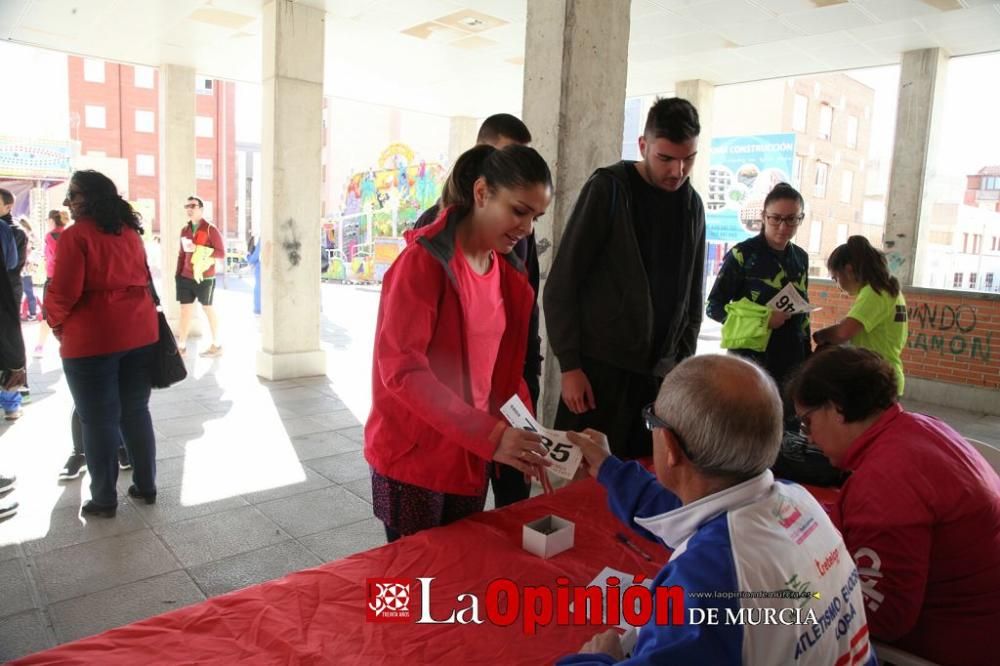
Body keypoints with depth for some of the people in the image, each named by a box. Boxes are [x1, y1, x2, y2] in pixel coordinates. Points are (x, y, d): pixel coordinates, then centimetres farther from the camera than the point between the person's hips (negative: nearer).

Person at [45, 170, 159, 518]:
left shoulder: (75, 235, -11)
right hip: (139, 332, 6)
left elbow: (64, 290, -13)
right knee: (136, 411, 14)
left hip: (92, 337, -6)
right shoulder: (129, 231, 9)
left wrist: (56, 321, 4)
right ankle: (146, 485, 23)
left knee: (98, 419, 5)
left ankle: (104, 499, 15)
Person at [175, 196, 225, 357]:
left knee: (208, 309, 5)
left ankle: (216, 346, 18)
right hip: (186, 277, 5)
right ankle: (181, 346, 12)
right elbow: (181, 254, 15)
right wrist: (178, 274, 9)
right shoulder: (185, 230, 11)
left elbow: (221, 252, -12)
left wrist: (198, 250, -19)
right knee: (185, 309, 5)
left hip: (204, 277, -5)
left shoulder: (210, 229, -7)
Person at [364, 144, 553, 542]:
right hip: (414, 454, -6)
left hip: (471, 455, 7)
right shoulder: (423, 260, -18)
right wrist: (489, 434, -31)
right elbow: (402, 370, -26)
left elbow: (504, 366, 10)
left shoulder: (509, 272, 5)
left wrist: (525, 433, -4)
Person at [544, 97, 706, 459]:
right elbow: (560, 286, -9)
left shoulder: (692, 205, 9)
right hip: (600, 367, -5)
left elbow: (692, 297, 16)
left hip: (660, 373, 5)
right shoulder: (608, 189, -7)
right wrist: (569, 366, -13)